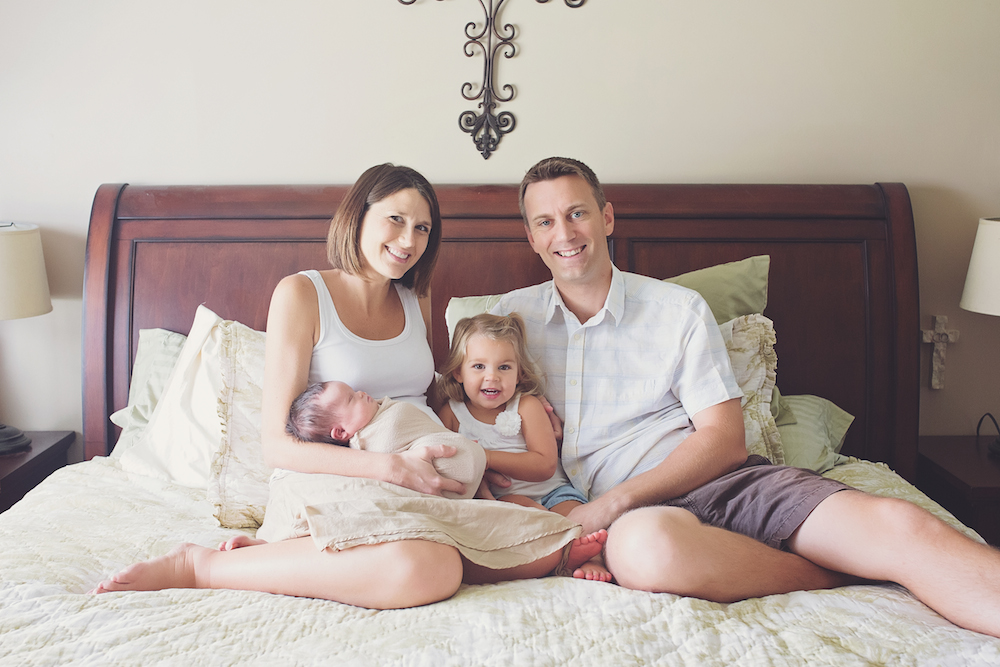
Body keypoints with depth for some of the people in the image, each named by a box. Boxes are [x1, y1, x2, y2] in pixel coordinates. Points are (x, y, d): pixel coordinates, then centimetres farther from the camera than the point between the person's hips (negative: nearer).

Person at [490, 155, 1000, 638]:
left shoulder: (680, 310, 9)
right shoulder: (511, 315, 14)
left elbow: (724, 440, 2)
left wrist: (615, 500, -13)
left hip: (718, 477, 2)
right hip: (634, 512, -1)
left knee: (901, 524, -24)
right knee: (644, 546, -39)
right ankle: (840, 572, -19)